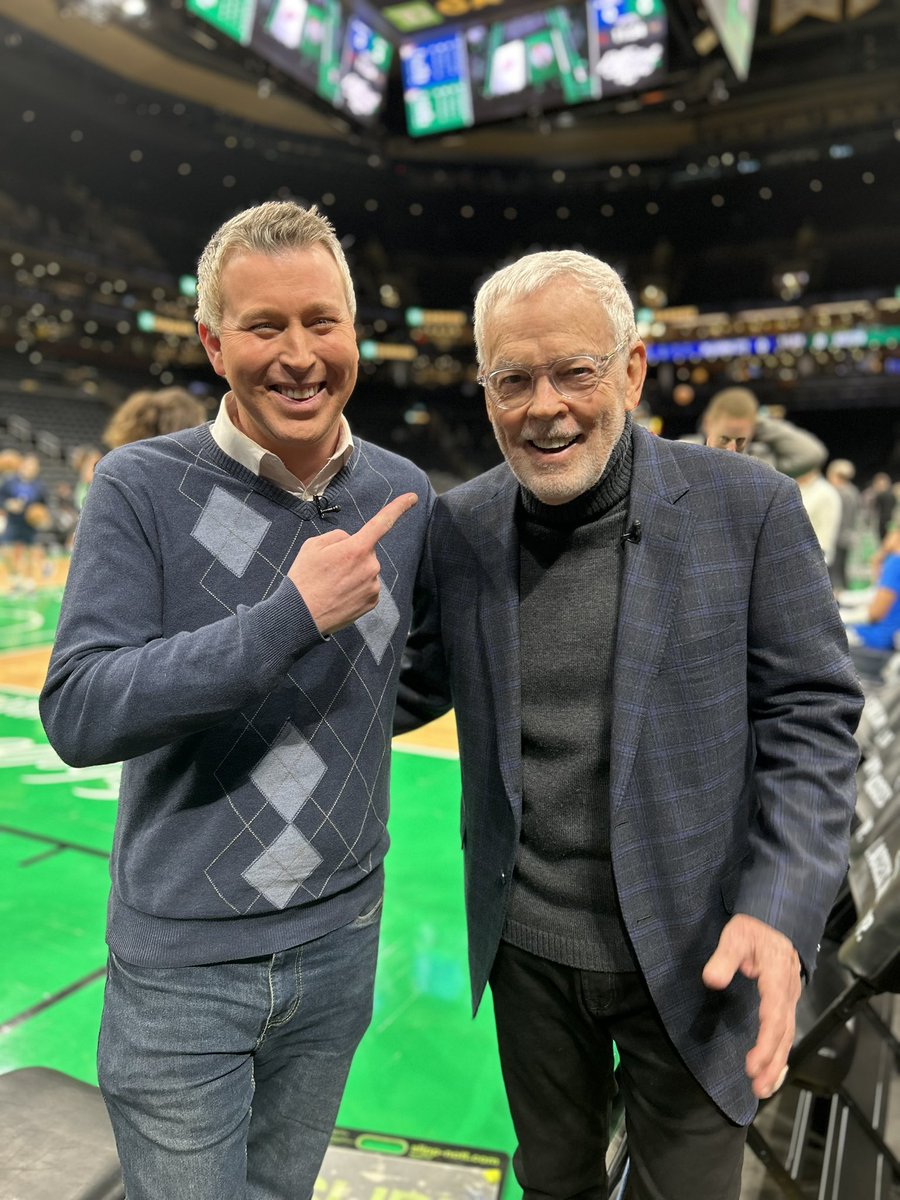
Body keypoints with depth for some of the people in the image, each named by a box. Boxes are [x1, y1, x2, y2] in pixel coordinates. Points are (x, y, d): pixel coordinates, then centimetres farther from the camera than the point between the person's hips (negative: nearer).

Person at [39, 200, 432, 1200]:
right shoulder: (139, 489, -13)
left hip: (340, 939, 4)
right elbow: (77, 715, -22)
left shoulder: (406, 498, -3)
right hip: (181, 962, -3)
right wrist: (292, 615, -27)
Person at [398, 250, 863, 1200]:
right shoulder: (460, 525, -5)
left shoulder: (747, 507, -13)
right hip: (524, 948, 3)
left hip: (692, 958, -2)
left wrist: (780, 911, -21)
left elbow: (810, 718, -10)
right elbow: (412, 685, 5)